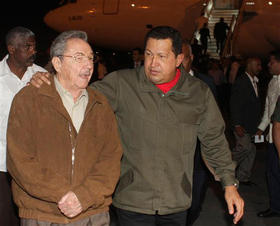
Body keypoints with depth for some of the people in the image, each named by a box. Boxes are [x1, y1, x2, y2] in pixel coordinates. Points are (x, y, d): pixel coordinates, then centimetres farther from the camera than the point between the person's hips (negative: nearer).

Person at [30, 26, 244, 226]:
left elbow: (215, 141, 8)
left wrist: (230, 184, 7)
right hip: (132, 202, -2)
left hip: (176, 204, 2)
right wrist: (50, 82, -16)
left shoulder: (199, 92, 1)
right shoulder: (122, 83, -5)